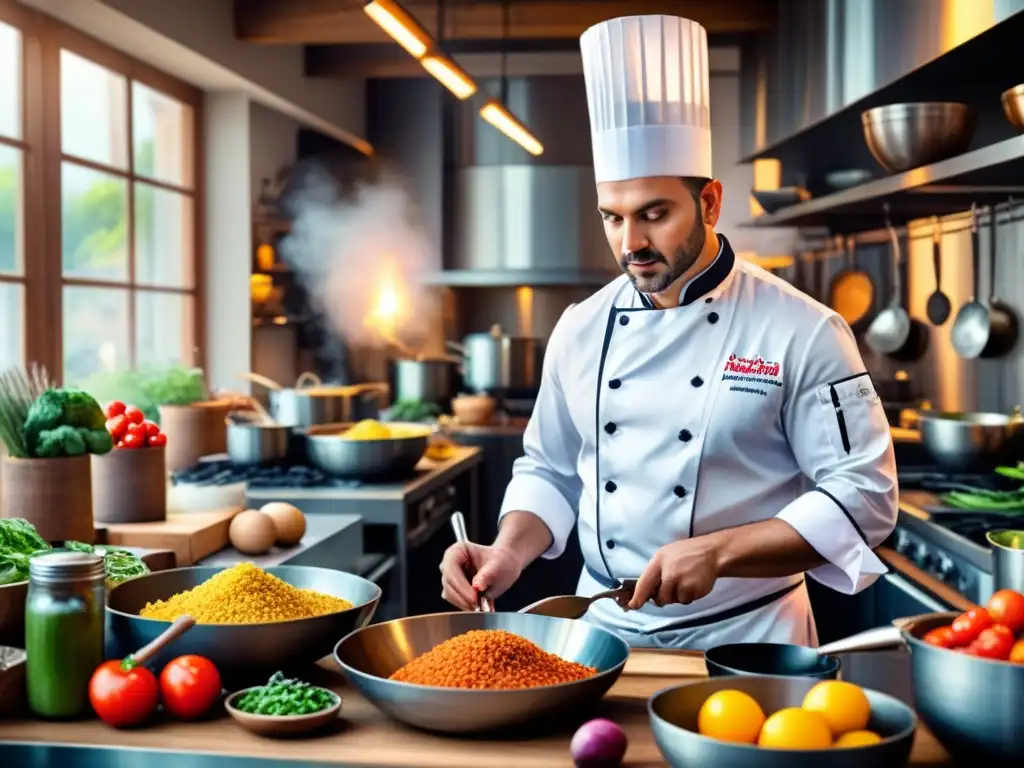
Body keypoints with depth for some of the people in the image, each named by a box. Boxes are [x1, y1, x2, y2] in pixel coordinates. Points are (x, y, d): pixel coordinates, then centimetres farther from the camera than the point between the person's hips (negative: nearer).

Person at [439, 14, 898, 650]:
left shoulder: (804, 332, -11)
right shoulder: (582, 328, 2)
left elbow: (862, 495, -12)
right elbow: (551, 471, 11)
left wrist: (717, 552, -22)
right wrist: (510, 554, -8)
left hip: (745, 641, -3)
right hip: (605, 630, 4)